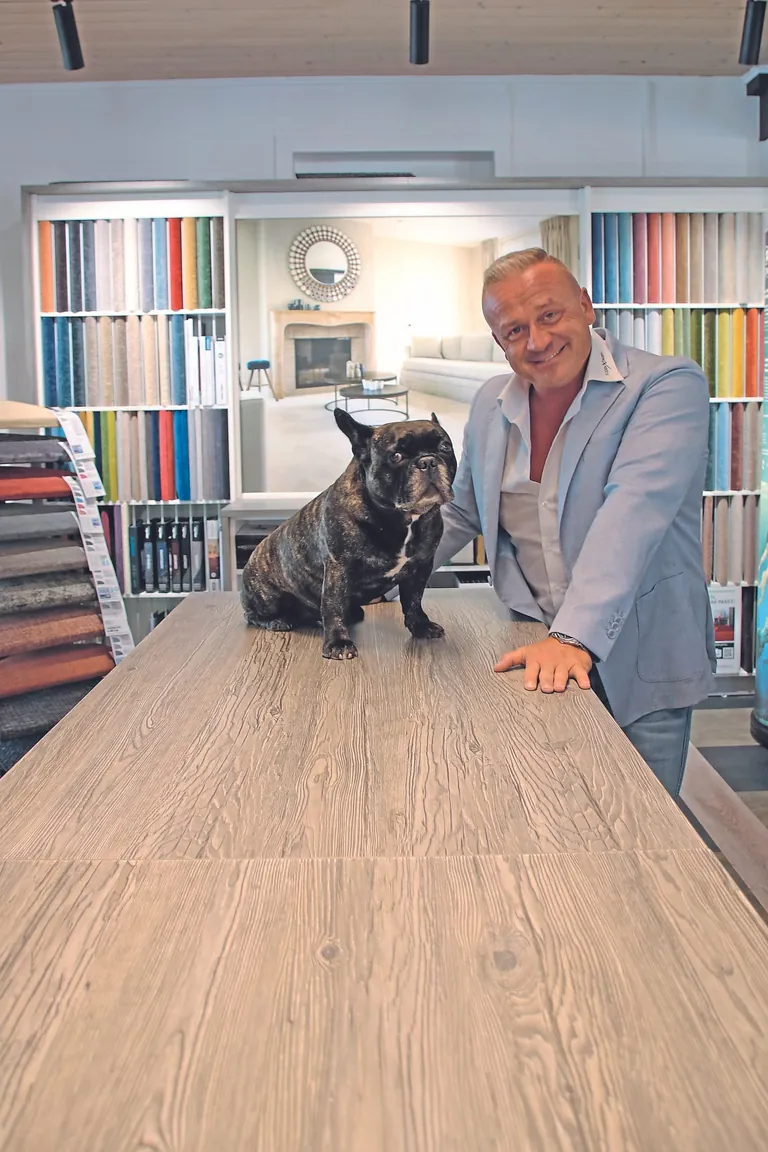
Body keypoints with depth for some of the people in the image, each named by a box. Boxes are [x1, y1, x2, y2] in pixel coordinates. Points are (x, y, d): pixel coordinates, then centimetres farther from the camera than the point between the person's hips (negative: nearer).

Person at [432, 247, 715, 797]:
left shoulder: (668, 385, -15)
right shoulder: (491, 404, 4)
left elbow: (633, 511, -29)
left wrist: (575, 635, -39)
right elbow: (461, 513, 18)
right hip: (532, 655, 4)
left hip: (638, 666, -4)